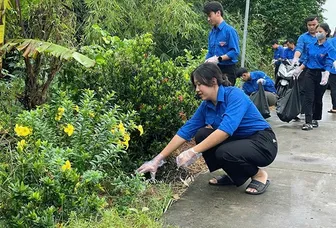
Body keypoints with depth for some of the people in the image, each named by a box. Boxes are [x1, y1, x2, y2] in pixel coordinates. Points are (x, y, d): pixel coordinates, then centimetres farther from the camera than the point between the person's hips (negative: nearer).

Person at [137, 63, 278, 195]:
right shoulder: (206, 106, -1)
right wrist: (158, 160, -7)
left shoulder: (234, 95, -22)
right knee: (202, 135, -9)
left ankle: (259, 175, -2)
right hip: (239, 141, 7)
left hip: (263, 143, -7)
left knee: (224, 152, -32)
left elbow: (226, 129, -36)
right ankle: (236, 176, 6)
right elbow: (185, 131, -3)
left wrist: (193, 152, -36)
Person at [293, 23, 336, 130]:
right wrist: (298, 70, 9)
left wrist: (325, 76, -31)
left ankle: (315, 120, 22)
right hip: (310, 73, 3)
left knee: (318, 98, 8)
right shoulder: (311, 46, 5)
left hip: (321, 74, -3)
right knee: (308, 98, -7)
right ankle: (308, 122, -9)